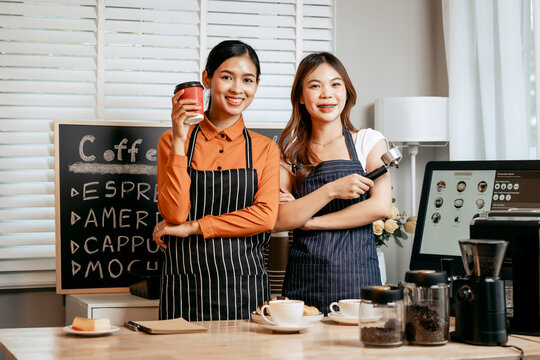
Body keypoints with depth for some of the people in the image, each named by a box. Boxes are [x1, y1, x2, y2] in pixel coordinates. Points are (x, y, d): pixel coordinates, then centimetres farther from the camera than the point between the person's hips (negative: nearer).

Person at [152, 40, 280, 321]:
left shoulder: (265, 148, 9)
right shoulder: (174, 140, 6)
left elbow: (265, 217, -6)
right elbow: (175, 213, -7)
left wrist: (193, 227, -9)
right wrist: (179, 140, -10)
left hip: (246, 287, 1)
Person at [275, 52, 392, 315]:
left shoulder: (369, 141, 6)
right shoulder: (290, 153, 9)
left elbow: (380, 206, -7)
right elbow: (278, 221, -3)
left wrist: (308, 221, -6)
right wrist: (331, 190, -15)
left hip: (357, 275, -1)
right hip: (305, 280, 1)